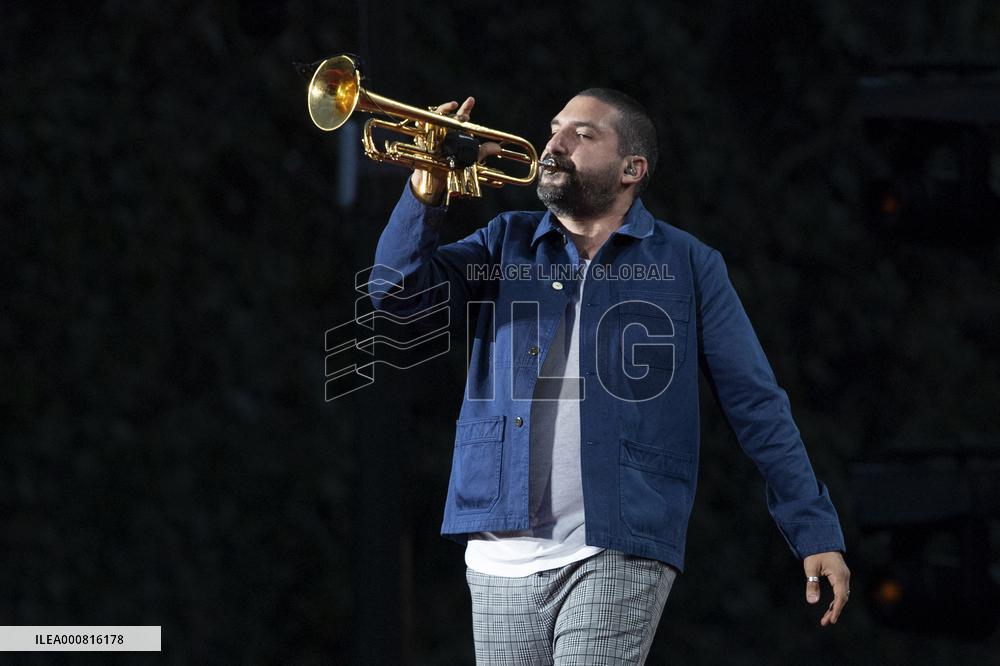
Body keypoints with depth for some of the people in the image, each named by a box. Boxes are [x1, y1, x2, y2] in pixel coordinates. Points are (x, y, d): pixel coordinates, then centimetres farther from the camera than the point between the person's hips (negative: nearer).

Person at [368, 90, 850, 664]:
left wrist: (816, 532, 0)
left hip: (619, 555, -4)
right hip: (503, 553, 4)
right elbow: (397, 289, 2)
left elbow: (758, 407, 5)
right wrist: (427, 193, -13)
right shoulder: (507, 245, 14)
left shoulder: (687, 265, 6)